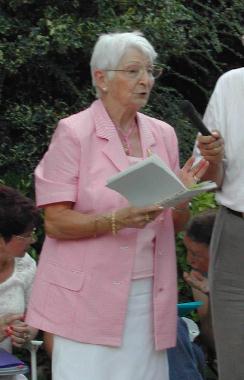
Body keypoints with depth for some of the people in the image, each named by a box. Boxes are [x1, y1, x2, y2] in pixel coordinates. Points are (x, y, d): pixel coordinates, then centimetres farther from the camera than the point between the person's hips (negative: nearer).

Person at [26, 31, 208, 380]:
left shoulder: (162, 134, 10)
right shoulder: (74, 132, -5)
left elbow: (177, 223, 16)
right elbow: (55, 222, -10)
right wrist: (117, 220, -24)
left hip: (149, 295, 5)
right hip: (89, 296, -5)